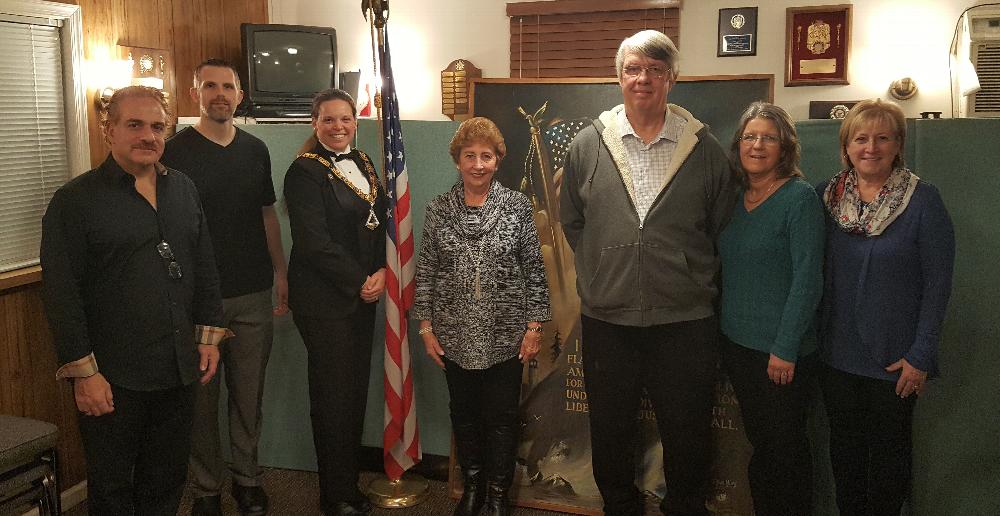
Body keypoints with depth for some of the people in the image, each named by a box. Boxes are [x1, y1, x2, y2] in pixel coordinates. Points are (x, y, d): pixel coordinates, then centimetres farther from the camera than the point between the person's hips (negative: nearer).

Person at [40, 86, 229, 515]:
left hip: (180, 369, 5)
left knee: (168, 481, 17)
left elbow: (205, 268, 14)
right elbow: (61, 294, -11)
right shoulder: (76, 200, -8)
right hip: (113, 378, -5)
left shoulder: (183, 189, 9)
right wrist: (82, 371, -14)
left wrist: (209, 334, 9)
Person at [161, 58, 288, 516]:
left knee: (249, 392, 11)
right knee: (202, 396, 6)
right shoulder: (176, 151, -5)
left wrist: (280, 273, 12)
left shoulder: (255, 150, 8)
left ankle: (247, 478, 27)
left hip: (253, 294, 4)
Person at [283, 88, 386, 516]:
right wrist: (360, 282, -11)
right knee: (333, 396, 1)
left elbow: (382, 223, 12)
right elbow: (315, 242, -16)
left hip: (364, 294, 6)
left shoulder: (363, 164, 12)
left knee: (356, 392, 11)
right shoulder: (305, 171, -9)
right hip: (324, 299, -6)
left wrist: (381, 272, -4)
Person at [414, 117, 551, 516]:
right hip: (455, 334, 2)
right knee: (464, 412, 15)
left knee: (502, 416, 8)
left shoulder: (517, 206, -3)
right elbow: (425, 272, 4)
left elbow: (535, 269, -2)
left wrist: (535, 326, -4)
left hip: (506, 334, -1)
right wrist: (426, 326, 1)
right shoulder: (438, 209, 1)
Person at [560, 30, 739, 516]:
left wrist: (700, 283, 2)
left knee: (688, 435, 11)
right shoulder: (587, 145, 2)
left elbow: (722, 228, 6)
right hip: (606, 319, 1)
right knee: (609, 431, 16)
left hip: (685, 320, -1)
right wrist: (598, 278, 7)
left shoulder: (705, 149, -1)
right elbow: (571, 222, 10)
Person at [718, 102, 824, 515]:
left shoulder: (800, 197, -11)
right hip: (736, 342, 6)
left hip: (780, 351, -6)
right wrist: (722, 331, 8)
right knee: (757, 442, 17)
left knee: (785, 446, 6)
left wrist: (786, 348, -17)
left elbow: (807, 278, -15)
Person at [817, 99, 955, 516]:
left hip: (895, 357, -3)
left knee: (889, 449, 11)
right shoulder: (826, 196, 1)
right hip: (837, 352, 3)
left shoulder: (923, 200, -9)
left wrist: (921, 355, -12)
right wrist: (814, 334, 2)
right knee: (844, 447, 15)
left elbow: (938, 284, -9)